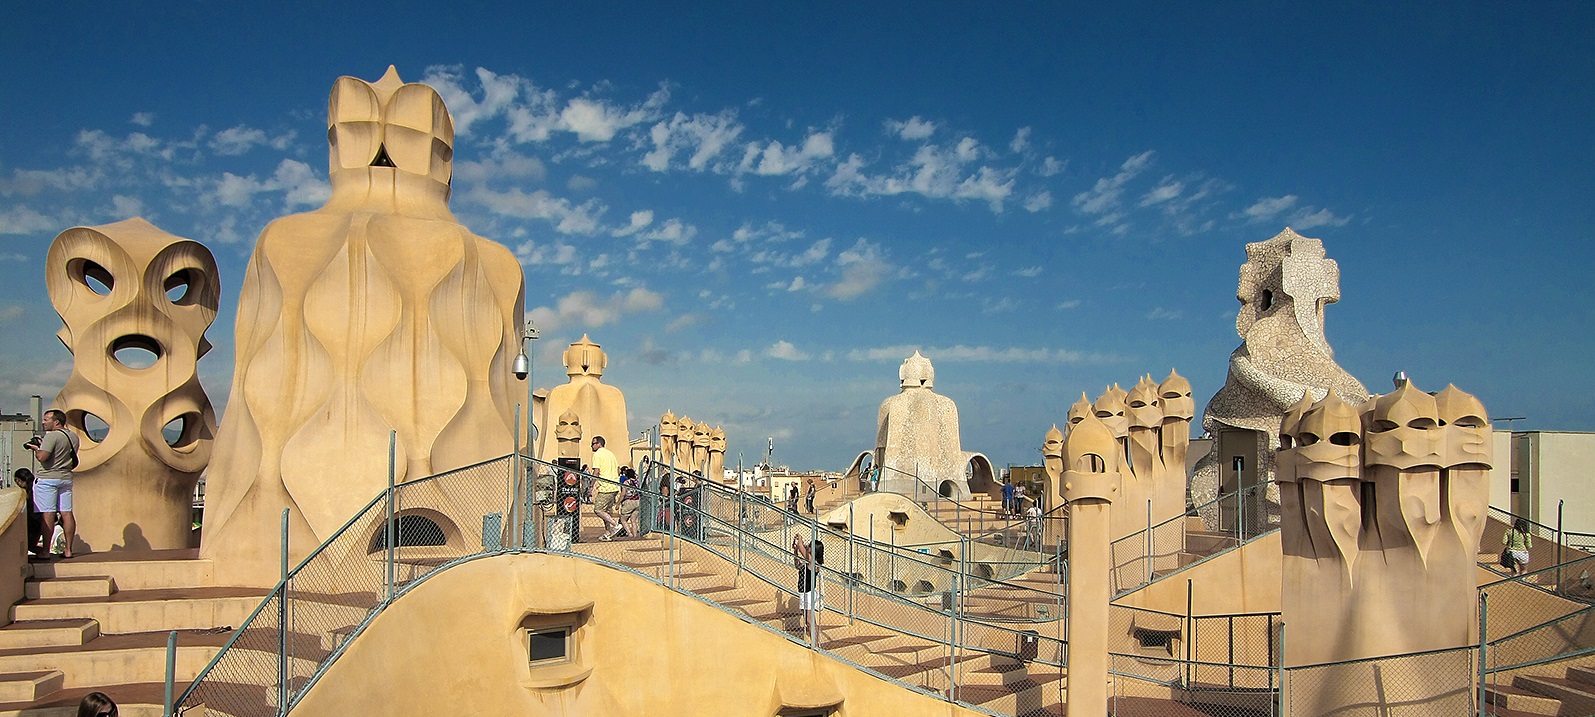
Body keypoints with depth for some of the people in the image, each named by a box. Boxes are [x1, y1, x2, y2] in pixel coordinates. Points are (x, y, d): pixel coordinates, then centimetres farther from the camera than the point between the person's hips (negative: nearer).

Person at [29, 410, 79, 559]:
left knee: (48, 514, -6)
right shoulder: (73, 436, 11)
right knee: (66, 513, 7)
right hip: (66, 478, 7)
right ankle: (68, 549, 9)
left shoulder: (52, 436, -13)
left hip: (47, 478, -7)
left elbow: (42, 457, -21)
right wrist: (42, 445, 20)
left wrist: (36, 449, -1)